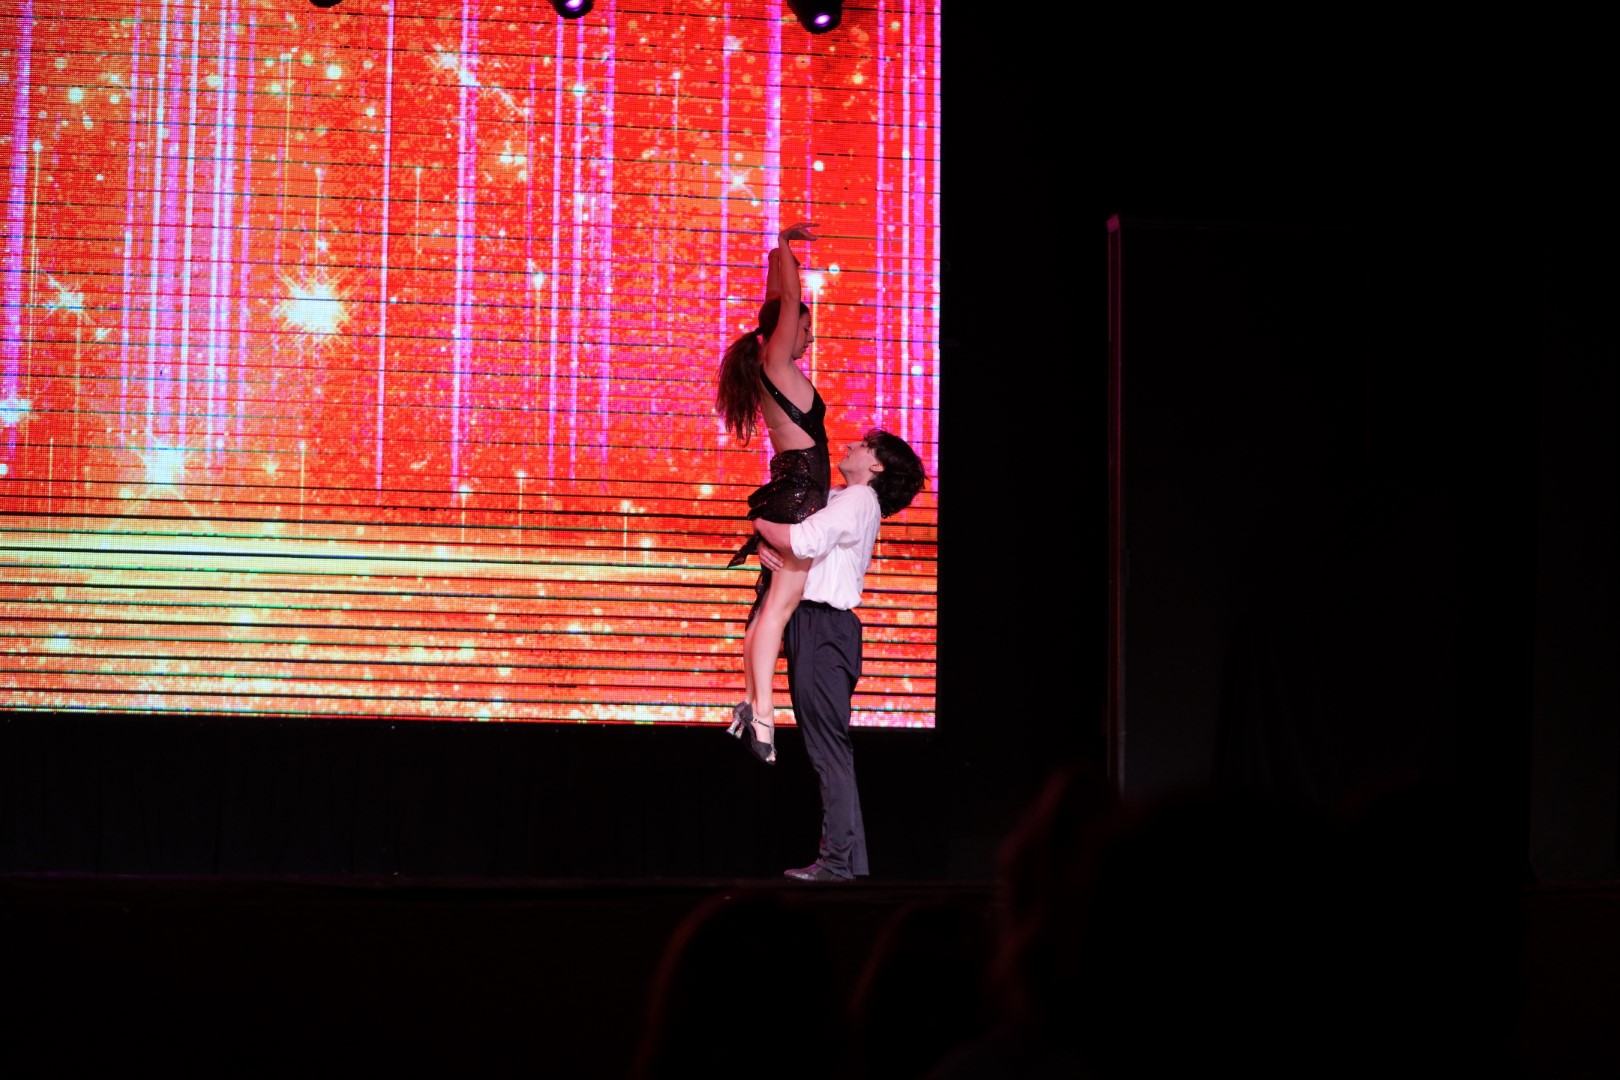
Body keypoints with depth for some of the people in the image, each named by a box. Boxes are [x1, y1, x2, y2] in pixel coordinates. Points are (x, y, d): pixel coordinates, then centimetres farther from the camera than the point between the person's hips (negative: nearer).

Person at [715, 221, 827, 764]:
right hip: (800, 490, -10)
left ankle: (751, 701, 10)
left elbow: (779, 300, 27)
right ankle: (762, 713, -22)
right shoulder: (777, 362, -7)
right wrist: (784, 245, 6)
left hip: (790, 491, 10)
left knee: (771, 602, 10)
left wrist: (780, 252, 30)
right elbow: (788, 301, -6)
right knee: (780, 603, -16)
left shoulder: (771, 367, 15)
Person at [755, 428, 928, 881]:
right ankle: (848, 860, 12)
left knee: (829, 750, -10)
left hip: (825, 629, -9)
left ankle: (839, 863, -12)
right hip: (812, 627, 9)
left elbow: (803, 541, -21)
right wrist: (764, 544, -3)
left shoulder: (859, 499, -7)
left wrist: (759, 525, -4)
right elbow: (774, 521, 20)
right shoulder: (837, 498, 20)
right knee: (826, 750, 10)